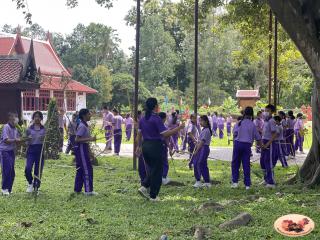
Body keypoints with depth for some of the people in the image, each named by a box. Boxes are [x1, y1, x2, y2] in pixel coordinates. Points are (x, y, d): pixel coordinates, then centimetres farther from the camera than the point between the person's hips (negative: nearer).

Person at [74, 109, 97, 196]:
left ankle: (77, 189, 20)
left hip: (83, 148, 10)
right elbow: (77, 139, -23)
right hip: (81, 148, -10)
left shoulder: (85, 125, 13)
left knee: (80, 169, 14)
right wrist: (89, 139, -27)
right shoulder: (82, 126, -18)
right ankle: (88, 190, -6)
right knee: (87, 169, -8)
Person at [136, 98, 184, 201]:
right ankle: (153, 196, 9)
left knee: (151, 169, 22)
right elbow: (165, 134, -20)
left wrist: (139, 146, 24)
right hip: (155, 146, -7)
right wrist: (179, 128, -16)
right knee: (157, 171, 5)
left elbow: (139, 135, 13)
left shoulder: (143, 119, 7)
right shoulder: (156, 119, -15)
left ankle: (144, 187, 5)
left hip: (145, 146, 7)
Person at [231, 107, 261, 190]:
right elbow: (258, 138, 6)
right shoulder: (252, 125, 1)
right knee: (246, 165, 7)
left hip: (238, 143, -1)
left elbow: (235, 133, -6)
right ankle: (247, 184, 9)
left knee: (235, 163, 10)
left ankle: (235, 181, 3)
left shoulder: (239, 123, 0)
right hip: (247, 145, 1)